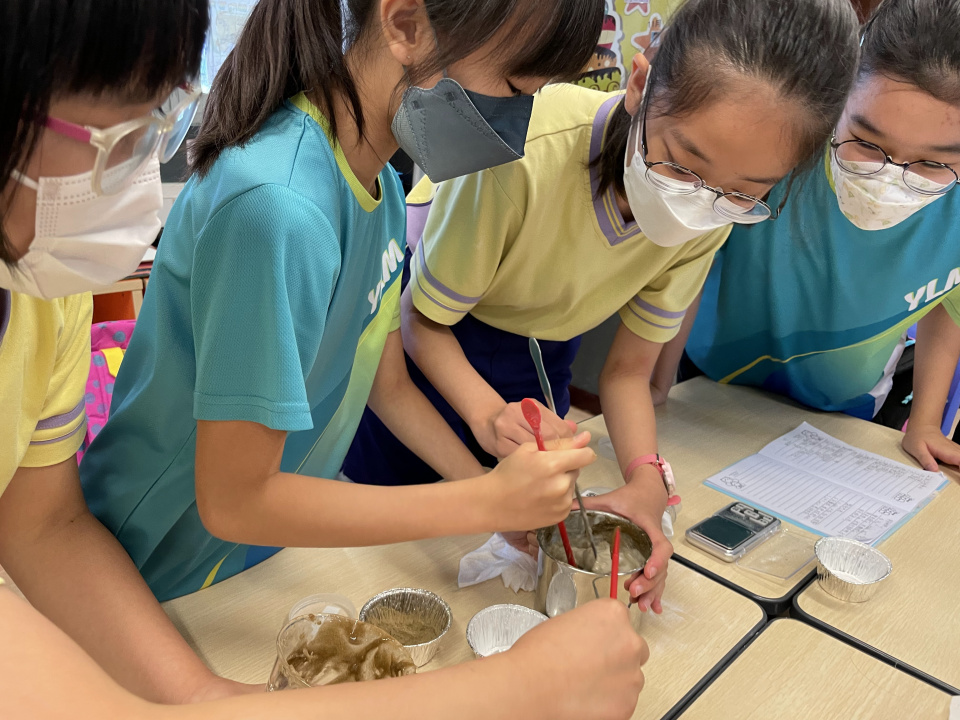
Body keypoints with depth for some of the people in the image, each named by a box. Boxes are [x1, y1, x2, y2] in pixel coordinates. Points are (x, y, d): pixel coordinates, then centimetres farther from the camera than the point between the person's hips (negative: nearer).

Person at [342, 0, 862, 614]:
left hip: (541, 353, 3)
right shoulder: (522, 152, -39)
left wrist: (647, 479, -29)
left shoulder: (709, 223, -22)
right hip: (434, 337, -2)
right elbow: (425, 321, -25)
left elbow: (628, 369, -12)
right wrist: (488, 413, -44)